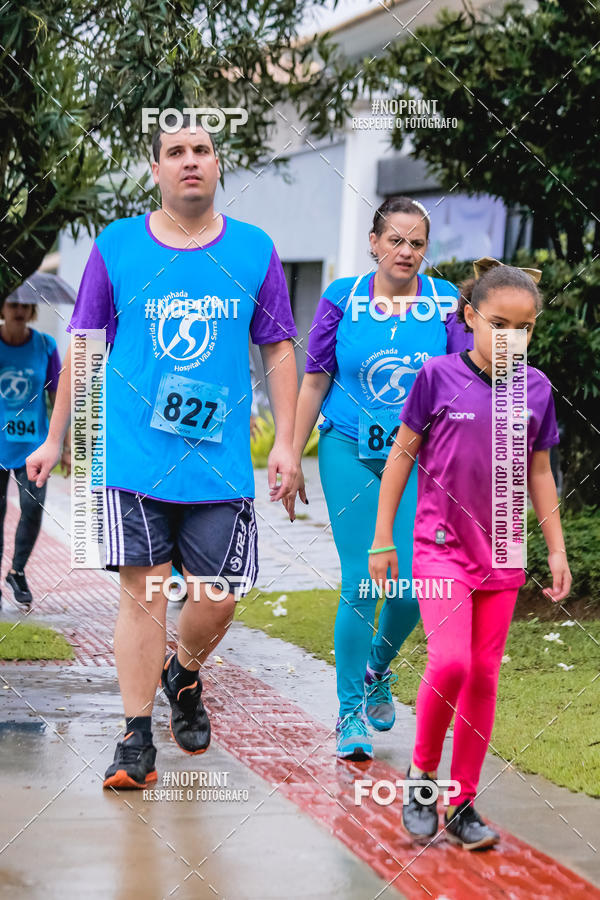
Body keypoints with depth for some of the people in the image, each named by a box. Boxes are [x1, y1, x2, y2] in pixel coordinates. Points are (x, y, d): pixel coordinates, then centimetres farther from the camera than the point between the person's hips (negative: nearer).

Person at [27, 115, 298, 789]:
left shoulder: (254, 250, 6)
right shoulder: (116, 247, 3)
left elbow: (278, 351, 10)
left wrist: (285, 443, 3)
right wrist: (55, 438, 8)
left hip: (221, 458, 1)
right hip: (133, 454, -1)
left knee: (219, 598, 4)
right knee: (142, 592, -3)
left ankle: (183, 676, 36)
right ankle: (136, 741, 6)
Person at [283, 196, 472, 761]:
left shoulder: (446, 303, 1)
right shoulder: (342, 299, 1)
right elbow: (315, 382, 5)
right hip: (349, 453, -1)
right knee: (360, 584, -5)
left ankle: (377, 671, 26)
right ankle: (350, 713, 8)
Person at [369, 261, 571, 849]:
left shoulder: (535, 389, 2)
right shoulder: (438, 376, -7)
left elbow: (539, 473, 12)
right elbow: (402, 454, 0)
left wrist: (557, 550, 11)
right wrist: (382, 539, 0)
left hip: (500, 553, 4)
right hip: (441, 545, -3)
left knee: (483, 676, 4)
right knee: (450, 662, -19)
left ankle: (463, 804, 14)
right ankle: (422, 772, 5)